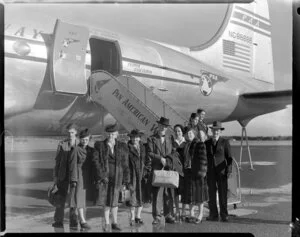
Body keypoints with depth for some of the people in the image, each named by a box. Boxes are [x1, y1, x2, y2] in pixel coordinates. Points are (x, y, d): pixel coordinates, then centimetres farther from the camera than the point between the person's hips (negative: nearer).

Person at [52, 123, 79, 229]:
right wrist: (55, 176, 1)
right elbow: (57, 161, 4)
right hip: (63, 175, 0)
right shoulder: (62, 144, 0)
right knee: (61, 198, 3)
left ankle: (73, 221, 13)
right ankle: (58, 221, 12)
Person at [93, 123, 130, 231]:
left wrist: (125, 179, 4)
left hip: (117, 176, 1)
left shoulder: (122, 147, 6)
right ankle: (107, 223, 12)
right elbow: (96, 160, -3)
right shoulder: (100, 146, 2)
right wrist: (102, 174, -12)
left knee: (114, 200, 5)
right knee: (106, 200, 1)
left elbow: (125, 164, 7)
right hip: (104, 175, -1)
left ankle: (115, 223, 17)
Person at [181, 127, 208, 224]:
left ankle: (200, 214, 7)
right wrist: (184, 170, 10)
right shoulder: (186, 145, 12)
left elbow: (203, 158, -13)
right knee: (190, 193, 9)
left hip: (197, 171, -6)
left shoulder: (199, 143, -8)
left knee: (199, 192, -1)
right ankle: (191, 214, 17)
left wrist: (201, 171, -19)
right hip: (188, 172, 6)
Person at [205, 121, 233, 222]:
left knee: (222, 194, -1)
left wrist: (229, 170, -8)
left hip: (221, 171, -2)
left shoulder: (225, 142, 2)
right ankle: (213, 215, 9)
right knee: (211, 194, 2)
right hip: (210, 172, 2)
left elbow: (229, 157, 1)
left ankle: (224, 215, 8)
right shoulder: (207, 143, 9)